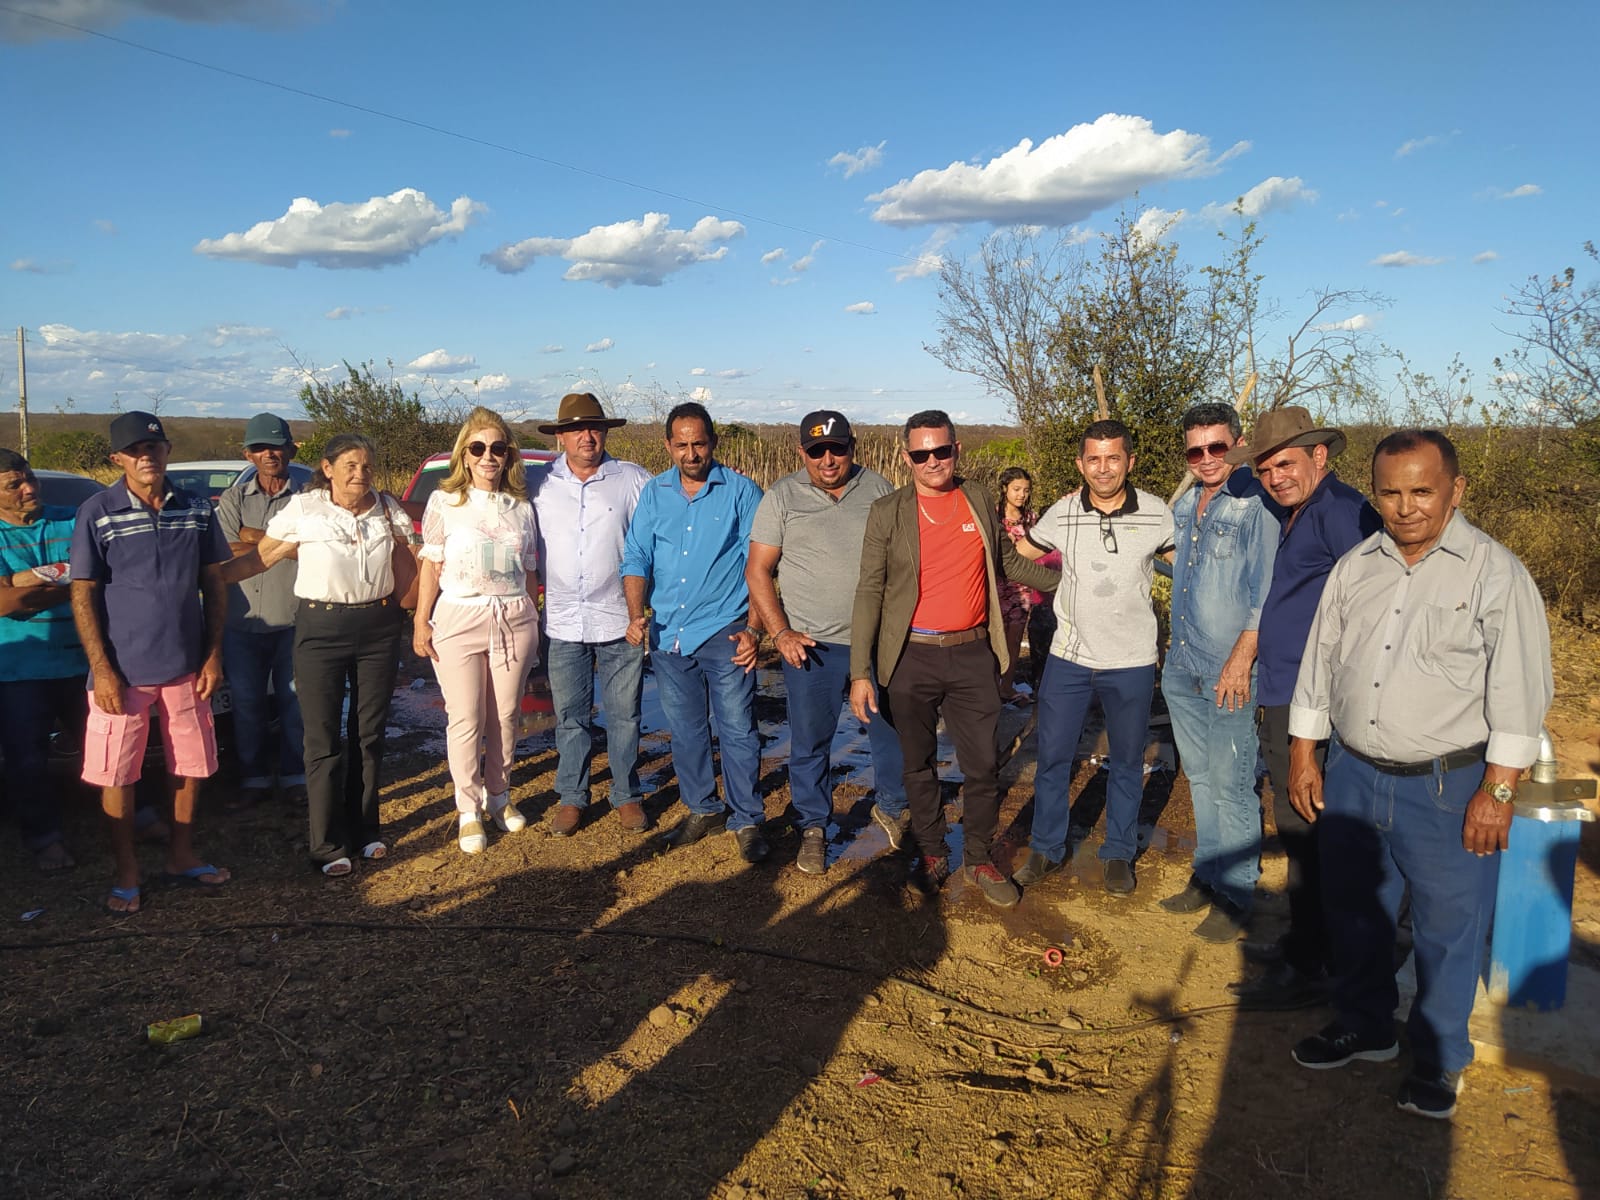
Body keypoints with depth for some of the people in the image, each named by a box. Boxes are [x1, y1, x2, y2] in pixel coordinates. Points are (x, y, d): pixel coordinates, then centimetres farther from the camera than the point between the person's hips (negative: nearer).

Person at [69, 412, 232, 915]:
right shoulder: (97, 512, -7)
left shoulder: (196, 509, 2)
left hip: (185, 666, 3)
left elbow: (214, 584, 6)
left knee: (191, 766, 12)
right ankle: (126, 873, 21)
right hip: (123, 670, -3)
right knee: (116, 774, 5)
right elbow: (82, 595, -6)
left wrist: (214, 655, 1)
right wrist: (101, 669, -11)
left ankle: (181, 858, 30)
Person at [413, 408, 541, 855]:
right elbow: (431, 566, 1)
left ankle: (498, 796, 25)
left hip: (514, 620, 3)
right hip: (458, 619, -3)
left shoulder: (521, 507, 9)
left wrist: (534, 623, 11)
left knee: (506, 715, 8)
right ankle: (468, 810, 11)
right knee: (466, 719, -1)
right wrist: (421, 621, -4)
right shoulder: (445, 502, 1)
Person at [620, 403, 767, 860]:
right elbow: (636, 558, 6)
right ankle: (703, 810, 30)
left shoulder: (740, 491, -3)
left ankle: (747, 821, 13)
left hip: (724, 633, -4)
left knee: (737, 731, -1)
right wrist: (637, 613, -9)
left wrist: (753, 629, -12)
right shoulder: (654, 493, 7)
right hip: (668, 634, 4)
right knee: (685, 732, 14)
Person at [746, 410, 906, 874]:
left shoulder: (879, 489, 2)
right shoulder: (782, 497, -3)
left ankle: (891, 808, 37)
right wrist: (781, 632, -11)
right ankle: (813, 828, 26)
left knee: (894, 731, 13)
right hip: (811, 645, -1)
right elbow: (757, 570, -2)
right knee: (810, 744, 8)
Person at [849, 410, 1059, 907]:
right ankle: (932, 853, 30)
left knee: (983, 766, 6)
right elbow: (869, 591, -6)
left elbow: (1008, 561, 20)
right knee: (918, 764, 12)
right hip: (912, 658, -2)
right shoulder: (888, 511, -4)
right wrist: (860, 671, -11)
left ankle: (979, 858, 25)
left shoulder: (980, 500, 5)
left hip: (973, 655, 2)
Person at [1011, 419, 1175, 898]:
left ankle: (1118, 854, 31)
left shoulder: (1157, 514, -7)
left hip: (1132, 663, -1)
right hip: (1069, 657, 1)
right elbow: (1021, 552, 13)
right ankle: (1046, 849, 25)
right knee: (1052, 757, 7)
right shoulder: (1061, 514, -5)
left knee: (1127, 763, 13)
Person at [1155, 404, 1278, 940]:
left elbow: (1266, 591, -14)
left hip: (1229, 673, -7)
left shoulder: (1257, 504, -13)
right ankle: (1207, 875, 30)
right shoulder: (1185, 504, 11)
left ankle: (1237, 894, 14)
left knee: (1230, 785, 0)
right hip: (1181, 668, 7)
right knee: (1199, 777, 16)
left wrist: (1242, 658, -16)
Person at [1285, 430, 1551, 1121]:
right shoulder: (1355, 568, 6)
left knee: (1448, 928, 8)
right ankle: (1364, 1027, 39)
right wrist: (1303, 754, 9)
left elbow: (1518, 689, -10)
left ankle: (1439, 1060, 30)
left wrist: (1498, 790, -13)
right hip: (1352, 776, 5)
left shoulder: (1495, 572, -9)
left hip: (1448, 788, -4)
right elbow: (1319, 663, 11)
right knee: (1354, 913, 17)